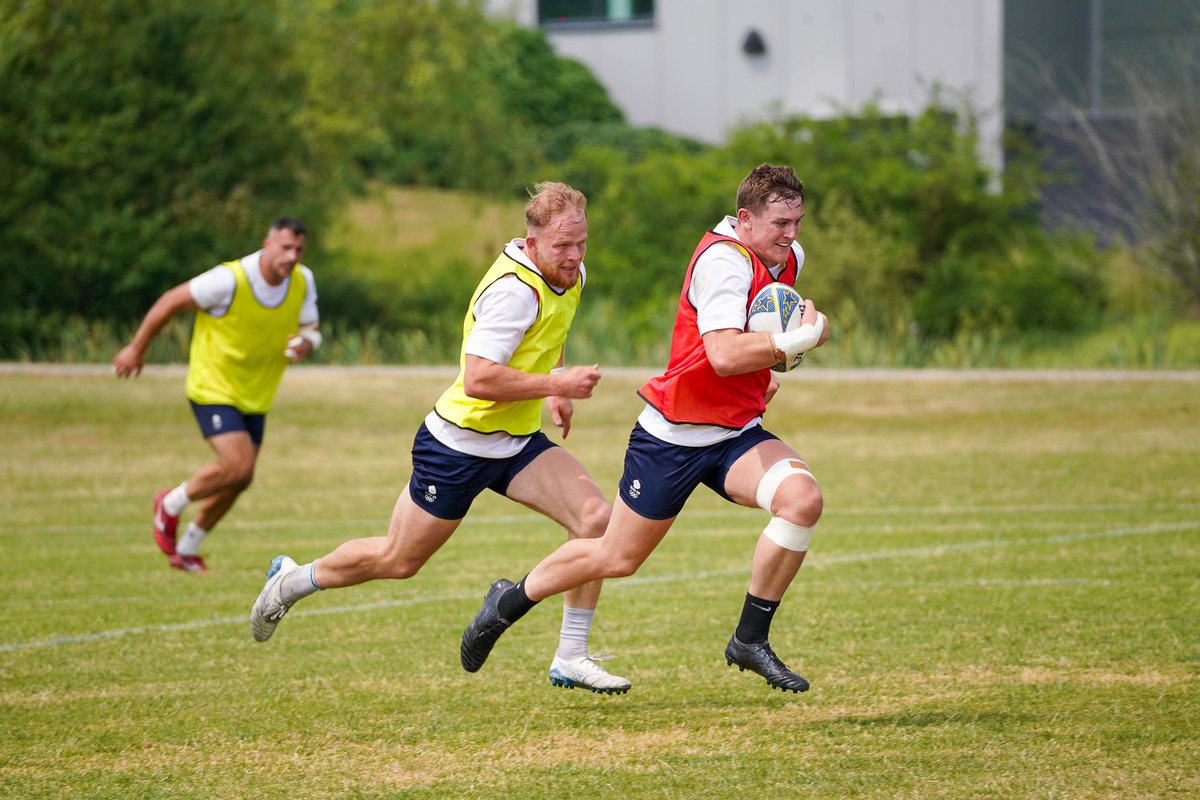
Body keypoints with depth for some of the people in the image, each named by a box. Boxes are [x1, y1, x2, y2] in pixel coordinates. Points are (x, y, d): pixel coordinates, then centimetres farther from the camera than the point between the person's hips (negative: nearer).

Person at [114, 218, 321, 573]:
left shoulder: (303, 281, -6)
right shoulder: (229, 280, -24)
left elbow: (311, 330, 5)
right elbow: (171, 301, -13)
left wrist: (306, 344, -22)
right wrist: (136, 349, -5)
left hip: (255, 395, 7)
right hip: (213, 387, -7)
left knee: (238, 480, 10)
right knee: (237, 465, -22)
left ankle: (187, 548, 31)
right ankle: (171, 504, 6)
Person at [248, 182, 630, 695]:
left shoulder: (570, 275, 2)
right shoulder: (514, 290, -28)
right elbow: (478, 379, -34)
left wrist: (556, 389, 16)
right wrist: (555, 384, -29)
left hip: (517, 441, 8)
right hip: (459, 445, -8)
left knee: (596, 518, -13)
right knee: (399, 560, 8)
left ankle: (571, 659, -6)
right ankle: (291, 582, 34)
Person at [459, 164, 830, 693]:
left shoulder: (788, 257, 5)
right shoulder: (723, 259, -22)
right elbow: (724, 354, -34)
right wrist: (802, 338, -32)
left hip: (737, 432, 7)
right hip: (675, 433, -7)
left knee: (802, 497, -22)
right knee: (616, 559, 5)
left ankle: (750, 640, -11)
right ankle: (510, 601, 32)